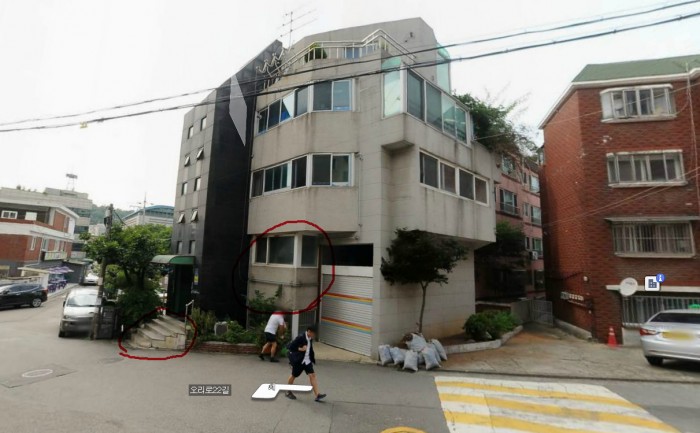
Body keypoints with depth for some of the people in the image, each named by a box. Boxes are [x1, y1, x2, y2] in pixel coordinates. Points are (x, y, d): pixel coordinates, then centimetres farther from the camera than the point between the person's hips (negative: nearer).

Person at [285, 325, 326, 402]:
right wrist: (299, 349, -27)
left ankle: (317, 395, -5)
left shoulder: (310, 339, 1)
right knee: (293, 376, 12)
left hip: (307, 361, 6)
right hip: (299, 361, -6)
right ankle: (288, 392, 35)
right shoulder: (300, 338, -21)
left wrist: (313, 358, 12)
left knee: (312, 375, -4)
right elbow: (290, 347, -20)